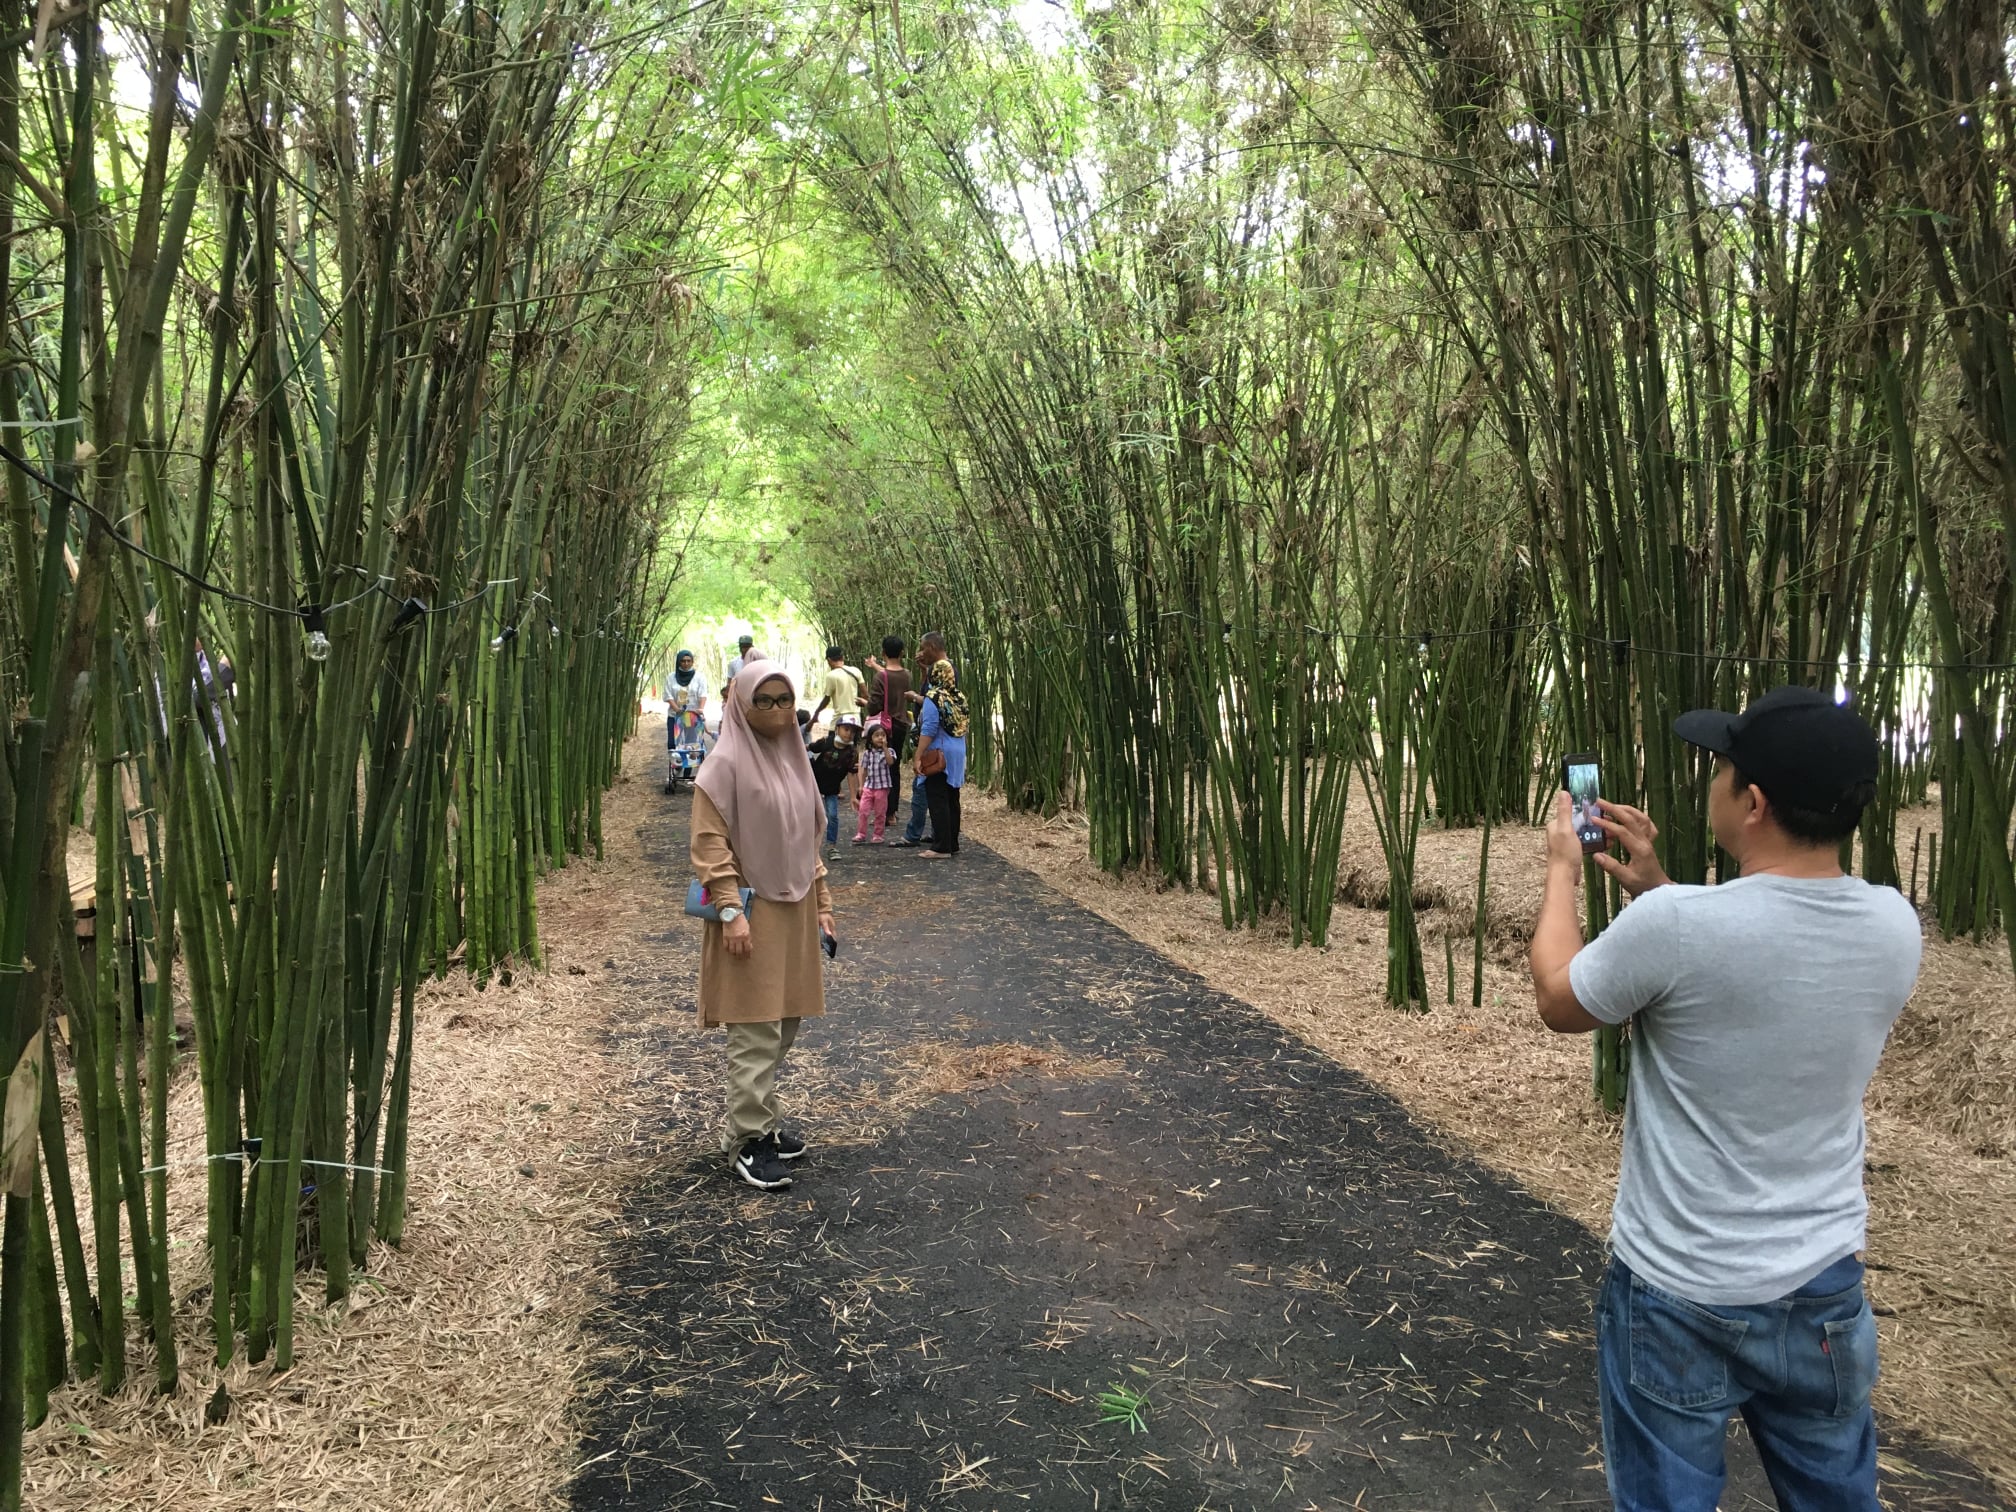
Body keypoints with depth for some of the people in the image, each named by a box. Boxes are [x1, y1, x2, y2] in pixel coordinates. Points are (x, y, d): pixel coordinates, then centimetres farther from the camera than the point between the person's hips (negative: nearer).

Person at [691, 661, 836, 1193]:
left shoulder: (794, 758, 10)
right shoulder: (726, 764, -12)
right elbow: (709, 842, -15)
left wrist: (821, 900, 16)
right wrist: (730, 910, -21)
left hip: (795, 910, 8)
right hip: (752, 913, -7)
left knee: (784, 1024, 13)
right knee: (755, 1032, -4)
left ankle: (752, 1119, 26)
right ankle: (747, 1141, 6)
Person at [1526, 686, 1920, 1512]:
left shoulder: (1675, 924, -26)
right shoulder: (1893, 927, -8)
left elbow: (1559, 1003, -6)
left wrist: (1562, 870, 7)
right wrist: (1656, 888, 11)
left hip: (1678, 1299, -5)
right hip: (1824, 1290, 5)